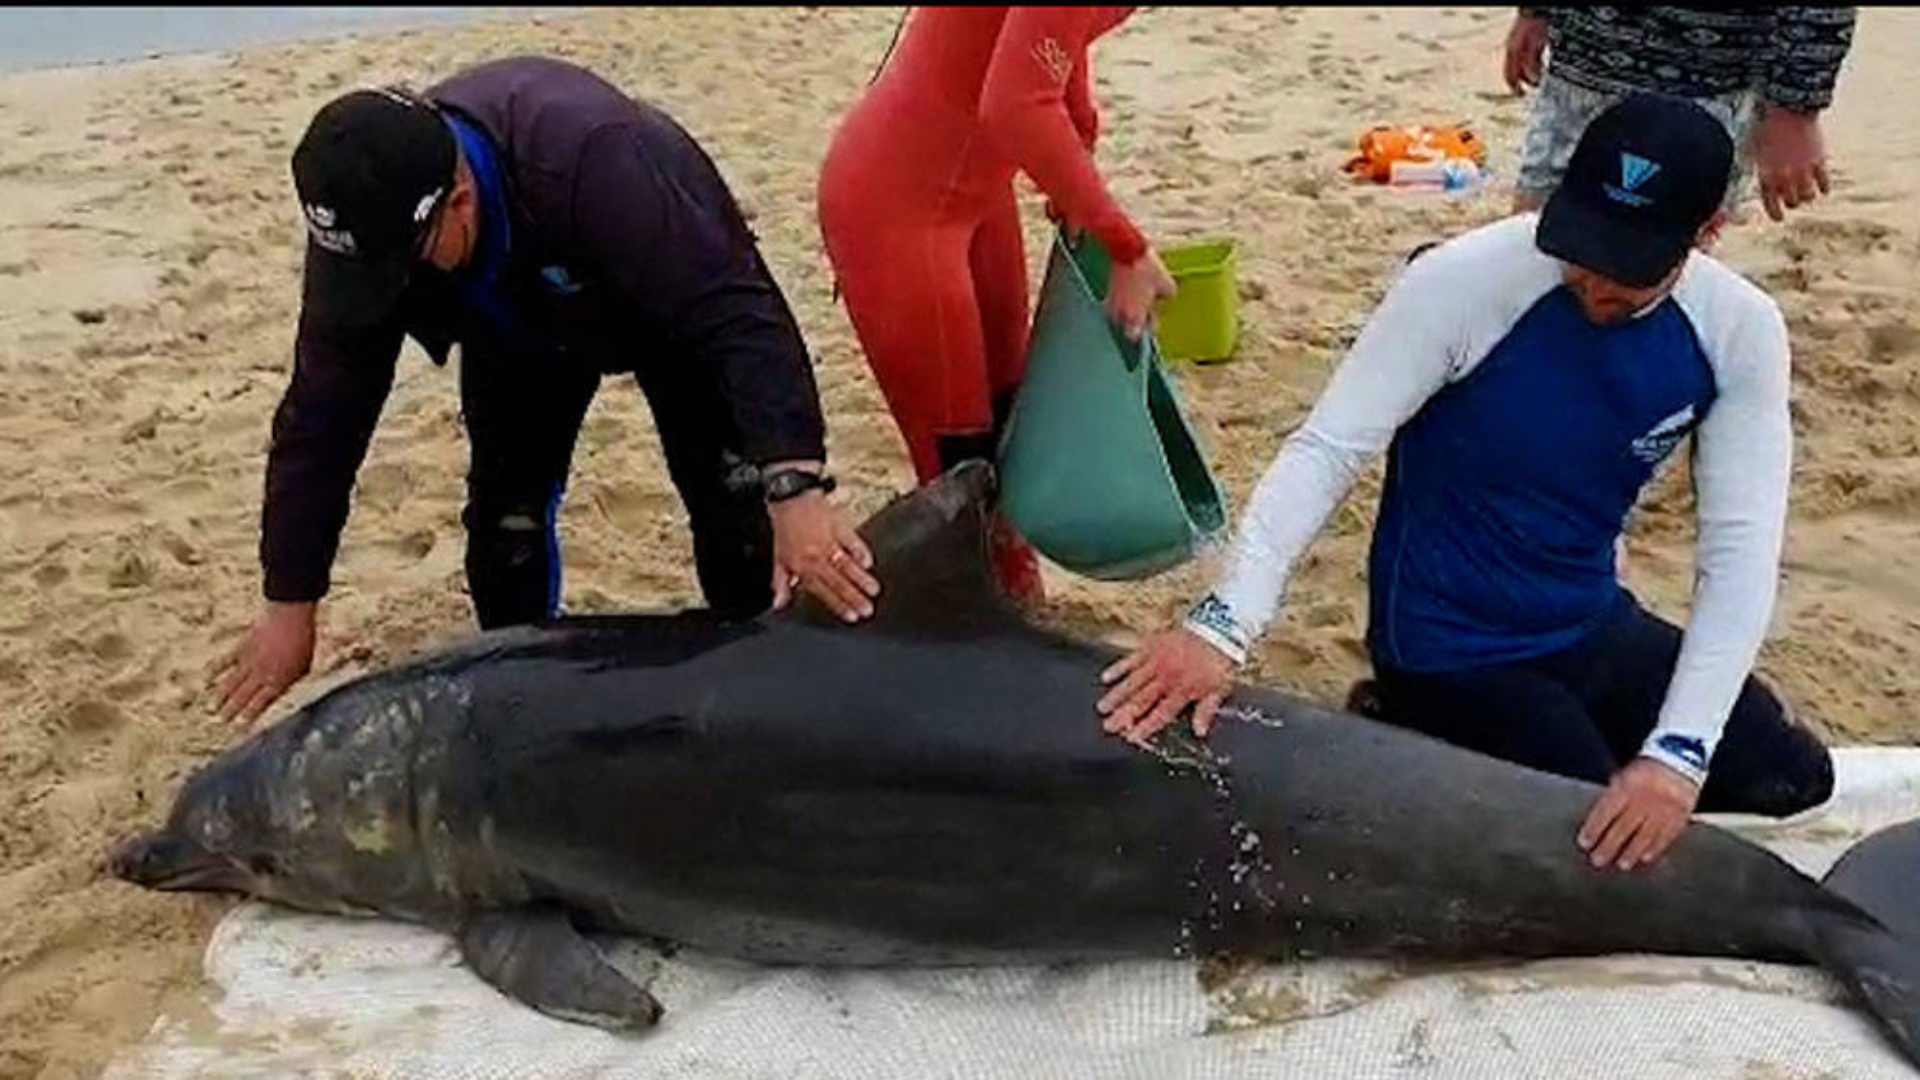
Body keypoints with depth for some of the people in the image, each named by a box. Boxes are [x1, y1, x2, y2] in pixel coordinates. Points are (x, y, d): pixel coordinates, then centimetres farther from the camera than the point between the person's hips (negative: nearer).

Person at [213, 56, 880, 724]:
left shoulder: (588, 159, -46)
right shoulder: (362, 229, -30)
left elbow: (740, 314, -48)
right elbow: (324, 413, -21)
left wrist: (795, 489, -58)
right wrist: (290, 607, -17)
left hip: (684, 298, -3)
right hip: (519, 328, 4)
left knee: (733, 503, -11)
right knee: (505, 516, -4)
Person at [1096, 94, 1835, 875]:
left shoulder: (1741, 333, -12)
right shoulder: (1468, 282, -25)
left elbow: (1739, 549, -14)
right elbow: (1325, 451, -25)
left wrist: (1678, 752, -25)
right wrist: (1221, 626, -37)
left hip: (1594, 629, 6)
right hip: (1451, 653, -6)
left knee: (1791, 775, 10)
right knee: (1601, 867, -14)